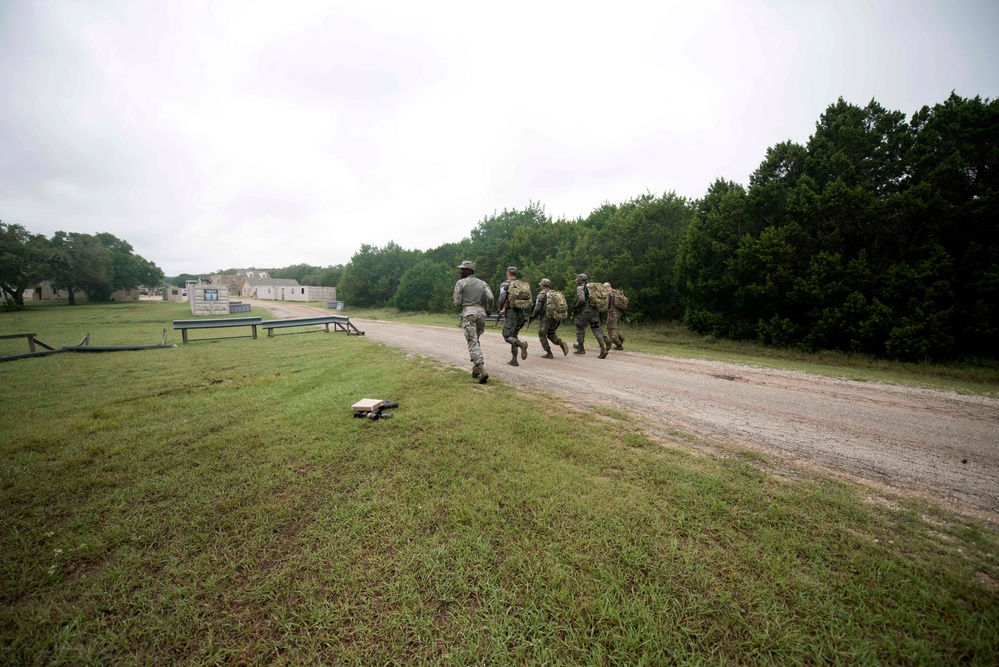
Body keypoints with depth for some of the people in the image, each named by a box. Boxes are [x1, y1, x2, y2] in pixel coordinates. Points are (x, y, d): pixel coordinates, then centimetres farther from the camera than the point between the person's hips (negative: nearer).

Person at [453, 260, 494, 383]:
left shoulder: (460, 283, 3)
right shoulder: (482, 283, 15)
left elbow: (457, 302, 0)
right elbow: (490, 297, -2)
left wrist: (455, 301, 24)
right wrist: (490, 309, 16)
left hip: (468, 314, -5)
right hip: (481, 313, 5)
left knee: (473, 343, -9)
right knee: (475, 340, 21)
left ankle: (482, 371, -23)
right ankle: (475, 369, 18)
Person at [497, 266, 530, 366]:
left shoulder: (505, 285, -4)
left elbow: (502, 299, -16)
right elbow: (528, 300, 9)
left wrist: (500, 309, 4)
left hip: (510, 313, -6)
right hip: (521, 313, 6)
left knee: (507, 337, -2)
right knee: (513, 335, 16)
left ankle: (522, 344, -30)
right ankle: (514, 360, 12)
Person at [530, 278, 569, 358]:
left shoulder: (542, 294, -8)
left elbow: (538, 307, -16)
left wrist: (533, 316, -2)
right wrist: (558, 318, 19)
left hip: (545, 317, -7)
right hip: (555, 318, 7)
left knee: (542, 335, 8)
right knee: (551, 334, 21)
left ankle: (549, 353, 5)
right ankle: (561, 343, -4)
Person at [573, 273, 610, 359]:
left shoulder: (580, 288, -4)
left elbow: (581, 299, -19)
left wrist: (577, 306, -3)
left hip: (585, 310, -6)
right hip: (595, 310, 7)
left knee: (579, 328, 11)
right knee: (596, 329, 3)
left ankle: (581, 348, 15)